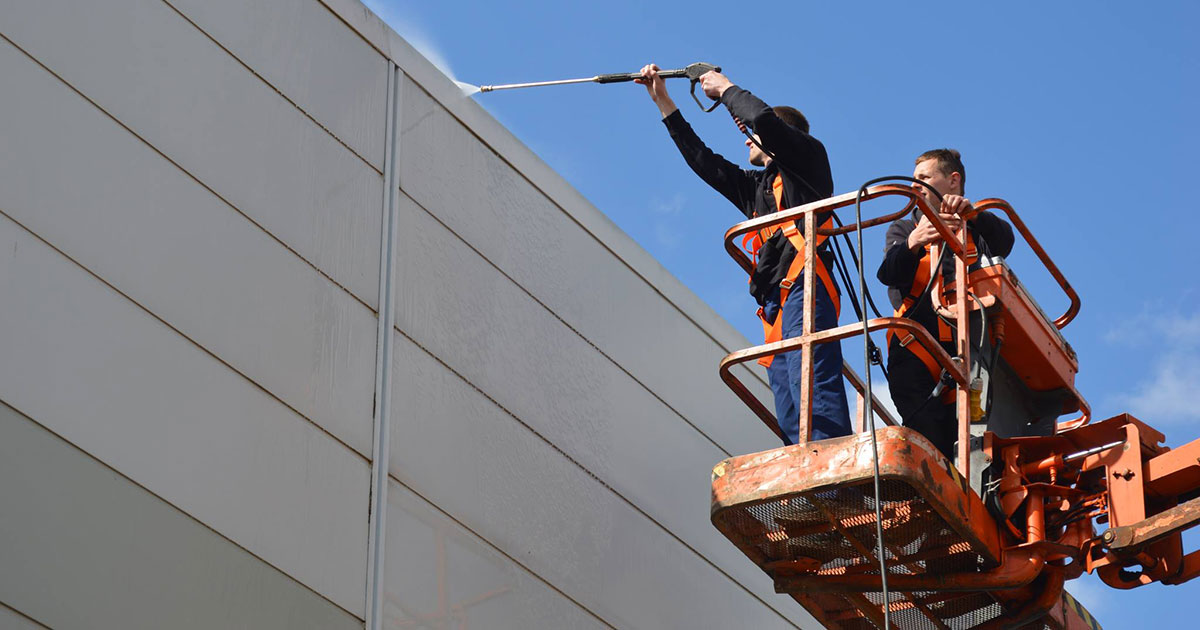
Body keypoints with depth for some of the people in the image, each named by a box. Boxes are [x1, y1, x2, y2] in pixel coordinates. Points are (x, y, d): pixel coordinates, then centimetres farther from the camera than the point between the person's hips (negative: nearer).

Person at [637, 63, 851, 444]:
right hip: (775, 304, 9)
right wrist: (663, 102, 36)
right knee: (792, 424, -6)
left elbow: (764, 119, -5)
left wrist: (725, 89, 12)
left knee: (812, 390, -25)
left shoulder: (808, 158, 12)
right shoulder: (756, 185, 33)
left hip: (803, 288, -9)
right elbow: (702, 160, 35)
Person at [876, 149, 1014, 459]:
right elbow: (889, 273, 3)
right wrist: (914, 244, -21)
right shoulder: (902, 230, 25)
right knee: (928, 435, -21)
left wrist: (972, 214, -25)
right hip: (915, 352, 0)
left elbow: (1002, 243, -3)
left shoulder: (974, 229, 22)